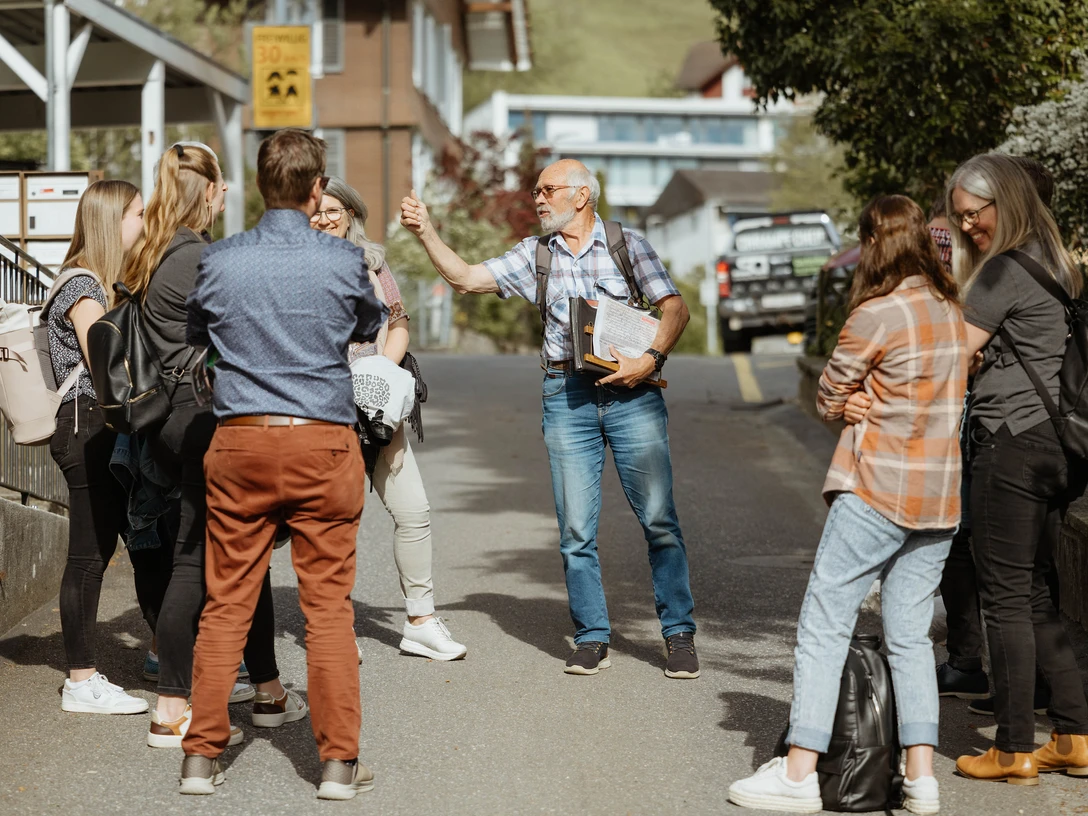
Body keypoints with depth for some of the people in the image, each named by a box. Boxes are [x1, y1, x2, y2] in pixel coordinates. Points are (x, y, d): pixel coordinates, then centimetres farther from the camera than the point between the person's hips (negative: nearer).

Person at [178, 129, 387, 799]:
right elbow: (372, 327, 15)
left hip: (240, 442, 2)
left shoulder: (218, 261, -1)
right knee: (328, 605, 3)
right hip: (325, 442, -1)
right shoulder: (344, 261, -5)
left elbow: (192, 338, 16)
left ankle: (202, 755, 11)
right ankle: (339, 761, 6)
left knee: (226, 603, 8)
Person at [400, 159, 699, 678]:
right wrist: (425, 232, 0)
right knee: (576, 528, 1)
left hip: (631, 393, -3)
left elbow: (675, 308, 0)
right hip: (567, 397, 3)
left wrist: (651, 358, -15)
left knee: (658, 519, -4)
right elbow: (465, 278, 12)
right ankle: (592, 639, 9)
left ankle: (679, 635, 5)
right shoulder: (535, 255, 13)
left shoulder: (627, 245, 4)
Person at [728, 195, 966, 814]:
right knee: (910, 635, 11)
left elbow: (829, 402, -4)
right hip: (942, 495, 7)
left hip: (880, 491, -7)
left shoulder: (876, 316, -13)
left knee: (825, 626, -1)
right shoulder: (952, 310, 8)